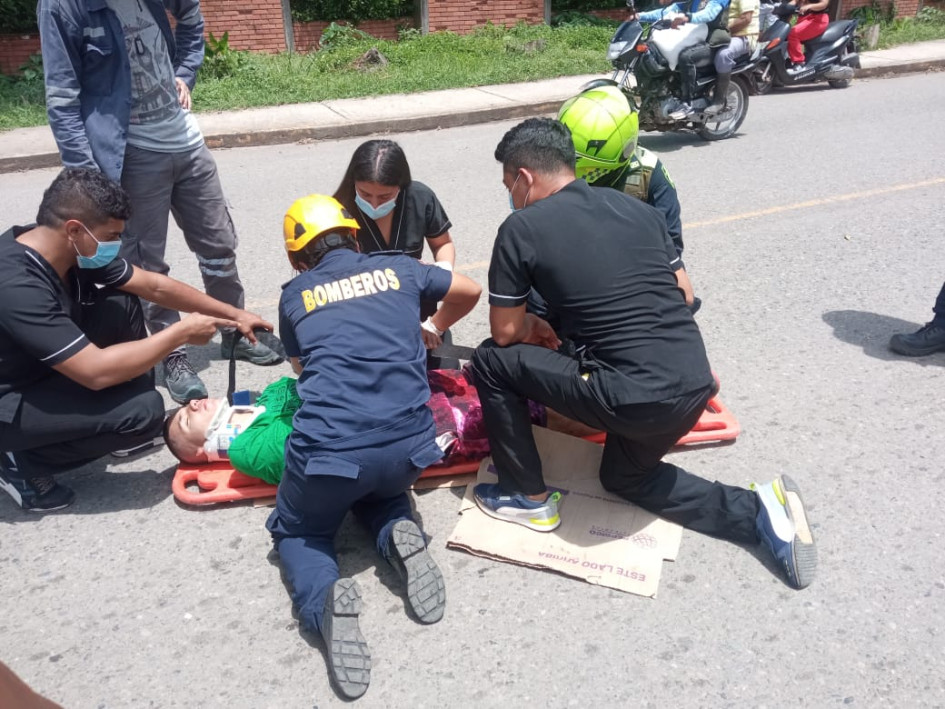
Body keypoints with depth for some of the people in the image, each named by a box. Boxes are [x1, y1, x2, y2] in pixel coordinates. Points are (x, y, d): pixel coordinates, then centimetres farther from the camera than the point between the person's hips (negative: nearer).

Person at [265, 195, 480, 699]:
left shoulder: (294, 295, 14)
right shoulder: (398, 269, 17)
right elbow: (469, 292, 35)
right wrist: (435, 328, 53)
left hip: (328, 447, -2)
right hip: (410, 441, 3)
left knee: (297, 531, 26)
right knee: (380, 493, 37)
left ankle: (325, 601, -7)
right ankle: (399, 537, 2)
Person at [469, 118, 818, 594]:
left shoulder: (521, 228, -4)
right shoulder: (637, 207, 13)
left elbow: (505, 332, 2)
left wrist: (531, 328, 25)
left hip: (634, 400, -7)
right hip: (696, 386, 7)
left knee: (492, 361, 10)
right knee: (624, 477, 33)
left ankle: (531, 499, 19)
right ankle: (758, 512, 17)